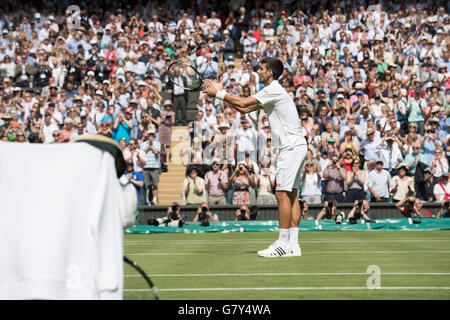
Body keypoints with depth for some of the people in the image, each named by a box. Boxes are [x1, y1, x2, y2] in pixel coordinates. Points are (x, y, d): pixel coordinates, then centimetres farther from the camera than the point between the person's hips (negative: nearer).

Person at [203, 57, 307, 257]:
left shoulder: (274, 89, -12)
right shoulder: (269, 92, 19)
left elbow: (243, 102, -15)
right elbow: (245, 109, 19)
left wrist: (218, 94, -3)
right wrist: (220, 93, 15)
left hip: (292, 147, -10)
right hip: (294, 147, 10)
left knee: (282, 194, -10)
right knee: (291, 195, 7)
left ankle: (284, 244, -10)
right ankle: (293, 245, 7)